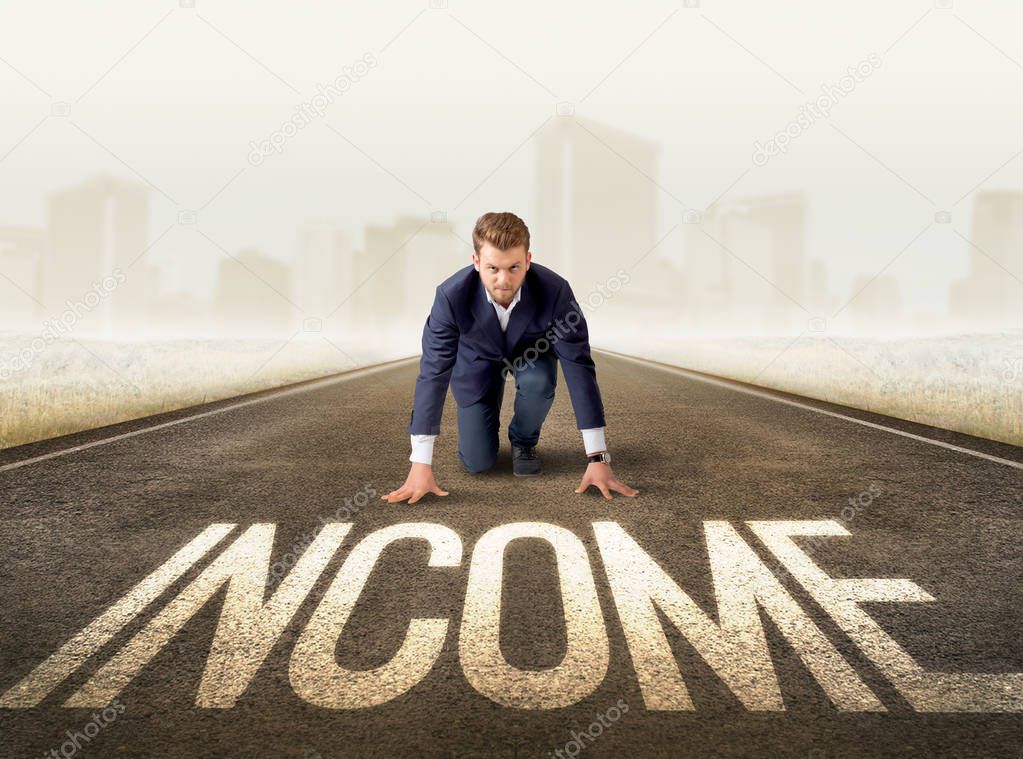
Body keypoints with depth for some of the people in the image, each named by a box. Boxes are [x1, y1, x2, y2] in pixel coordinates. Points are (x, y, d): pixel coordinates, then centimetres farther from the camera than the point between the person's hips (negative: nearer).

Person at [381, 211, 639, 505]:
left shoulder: (555, 291, -36)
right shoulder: (451, 296, -36)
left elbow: (578, 366, -33)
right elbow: (433, 373, -33)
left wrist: (598, 457, -36)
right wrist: (420, 465, -36)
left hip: (531, 351, 0)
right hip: (478, 358, 0)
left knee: (538, 383, -35)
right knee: (477, 462, -8)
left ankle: (523, 439, -1)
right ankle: (486, 419, 28)